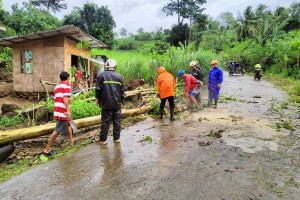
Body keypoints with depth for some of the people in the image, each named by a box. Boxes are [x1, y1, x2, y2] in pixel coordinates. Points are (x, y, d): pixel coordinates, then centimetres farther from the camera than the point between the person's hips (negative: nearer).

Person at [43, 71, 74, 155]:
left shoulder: (57, 86, 18)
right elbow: (65, 98, -20)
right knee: (58, 130, -5)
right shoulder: (67, 85, -7)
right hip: (63, 112, -9)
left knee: (68, 123, 26)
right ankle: (47, 148, 0)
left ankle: (71, 140, 36)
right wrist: (68, 110, -24)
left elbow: (56, 98, 19)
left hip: (57, 111, 9)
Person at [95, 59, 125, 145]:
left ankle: (103, 139, 11)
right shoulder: (118, 76, 5)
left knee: (105, 121, 4)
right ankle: (117, 138, 16)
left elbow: (98, 89, -4)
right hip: (117, 103, 2)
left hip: (106, 103, -2)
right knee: (117, 120, 9)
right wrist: (121, 100, 17)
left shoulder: (102, 75, -4)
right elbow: (122, 90, 7)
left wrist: (97, 98, 9)